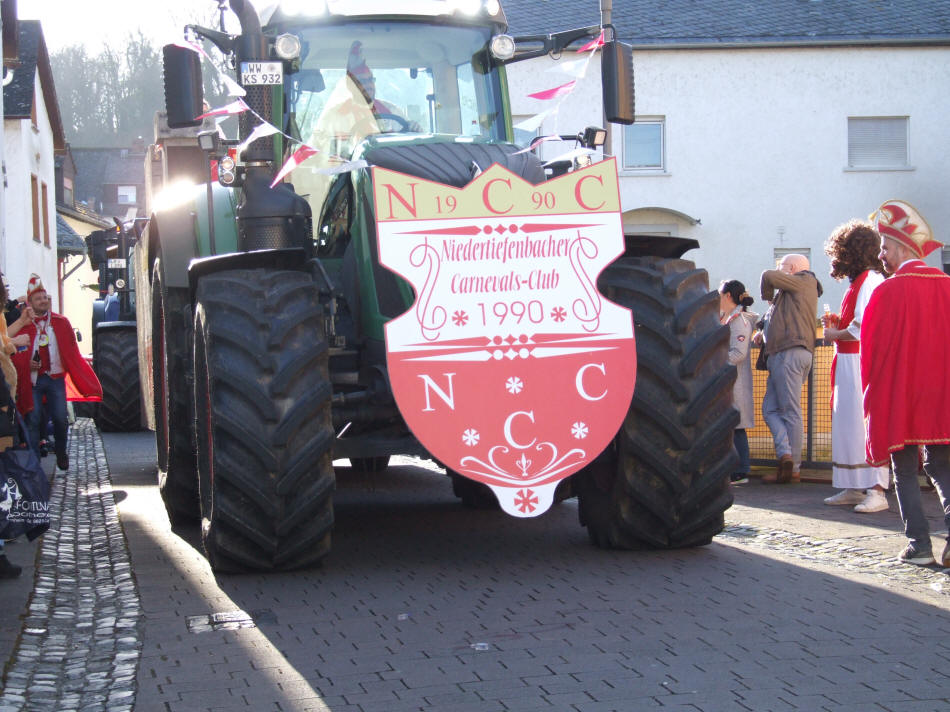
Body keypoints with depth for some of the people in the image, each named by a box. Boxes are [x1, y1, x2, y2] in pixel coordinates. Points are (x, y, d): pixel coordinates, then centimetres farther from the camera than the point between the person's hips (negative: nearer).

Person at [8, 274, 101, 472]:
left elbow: (72, 352, 8)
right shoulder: (22, 325, 0)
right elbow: (15, 355, 4)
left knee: (60, 419, 0)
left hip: (55, 378, 1)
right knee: (33, 420, -4)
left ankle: (61, 455, 21)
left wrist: (85, 380, 2)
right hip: (32, 380, -1)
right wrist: (27, 364, -15)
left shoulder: (61, 323, 6)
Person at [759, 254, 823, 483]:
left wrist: (767, 296, 9)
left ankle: (792, 467, -13)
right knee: (770, 409, 4)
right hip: (786, 354, 10)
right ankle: (786, 455, -7)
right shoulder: (795, 291, 28)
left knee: (790, 412, -11)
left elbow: (769, 276, -9)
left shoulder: (804, 281, 1)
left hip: (790, 352, -10)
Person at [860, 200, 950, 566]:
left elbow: (872, 347, -7)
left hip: (898, 398, -4)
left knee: (905, 471, 6)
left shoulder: (889, 291, -11)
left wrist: (873, 392, 5)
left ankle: (919, 545, 1)